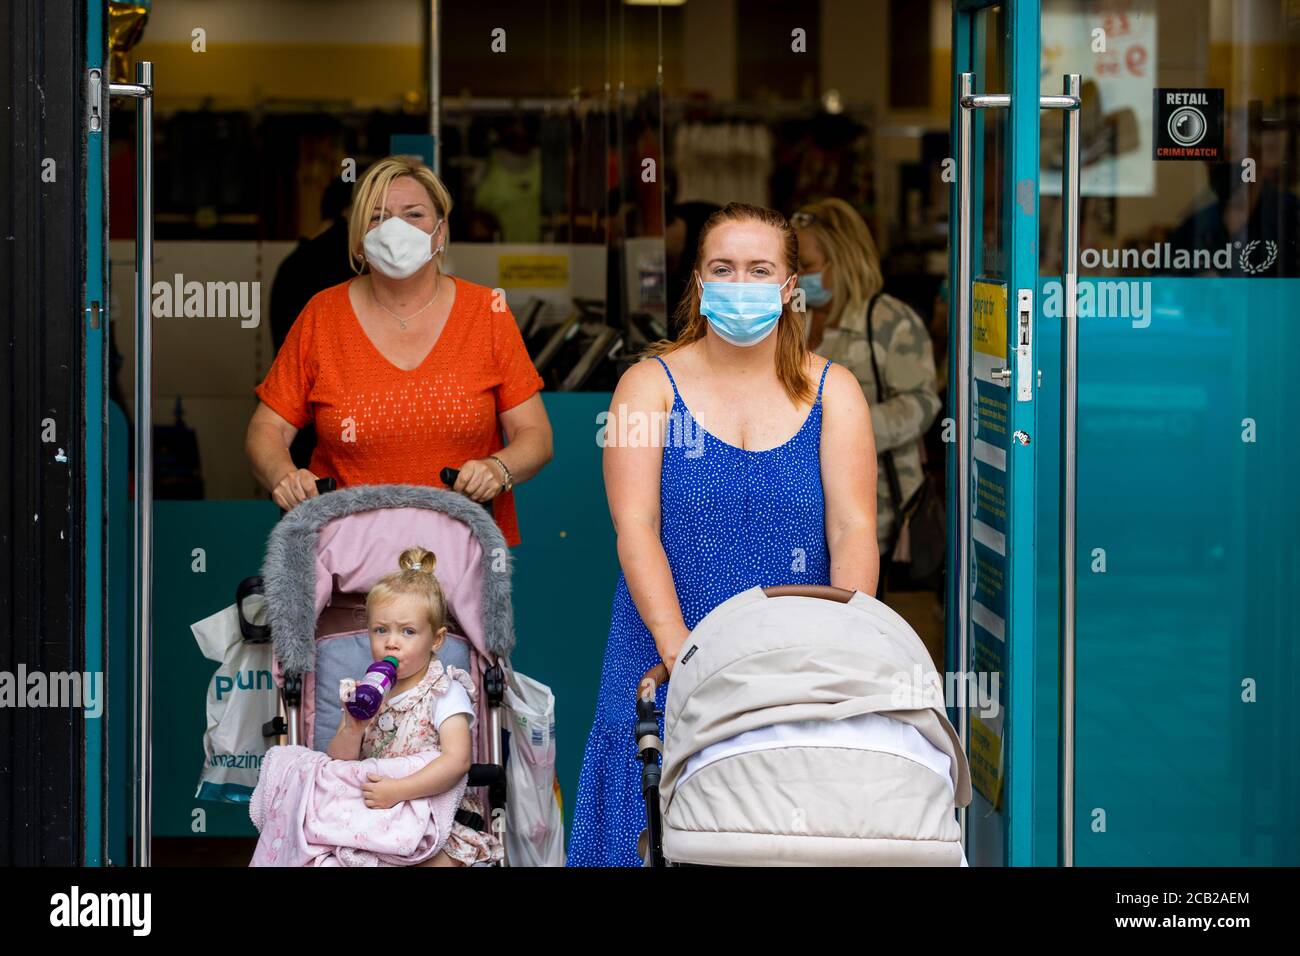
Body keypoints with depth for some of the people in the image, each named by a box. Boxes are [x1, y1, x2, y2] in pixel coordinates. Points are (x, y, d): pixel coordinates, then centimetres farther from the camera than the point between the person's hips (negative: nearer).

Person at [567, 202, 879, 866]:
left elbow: (853, 528, -4)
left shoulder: (831, 391, 6)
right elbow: (635, 528, -8)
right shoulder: (651, 384, 3)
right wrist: (678, 648, -21)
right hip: (671, 665, -1)